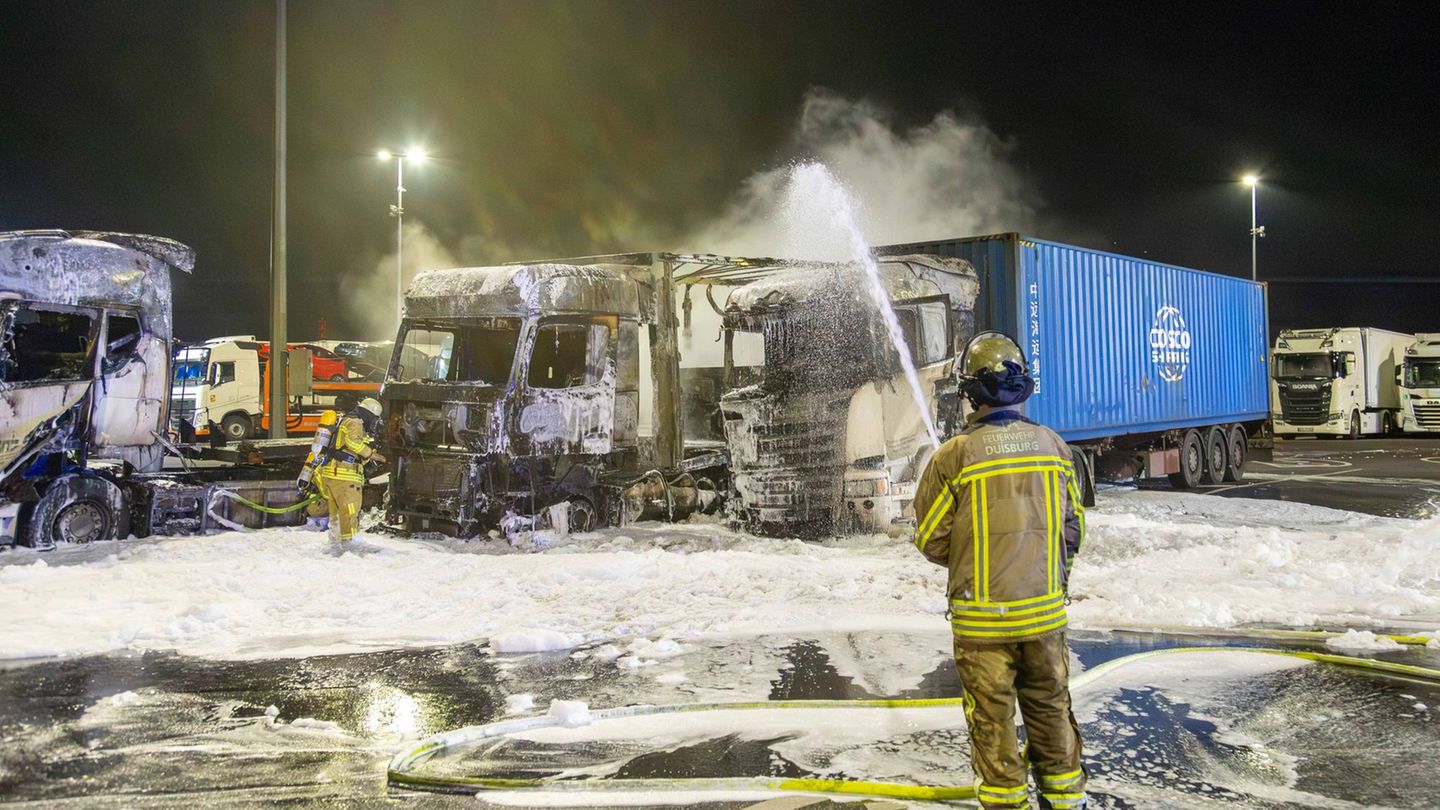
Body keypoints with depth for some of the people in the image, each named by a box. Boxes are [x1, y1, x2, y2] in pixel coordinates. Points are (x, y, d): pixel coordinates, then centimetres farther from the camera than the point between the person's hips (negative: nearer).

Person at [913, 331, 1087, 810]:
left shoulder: (954, 455, -14)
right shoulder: (1052, 445, -1)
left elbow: (930, 540, -6)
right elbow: (1074, 528, 7)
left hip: (981, 616, -4)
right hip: (1046, 611, 4)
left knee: (992, 715, 10)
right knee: (1050, 707, 19)